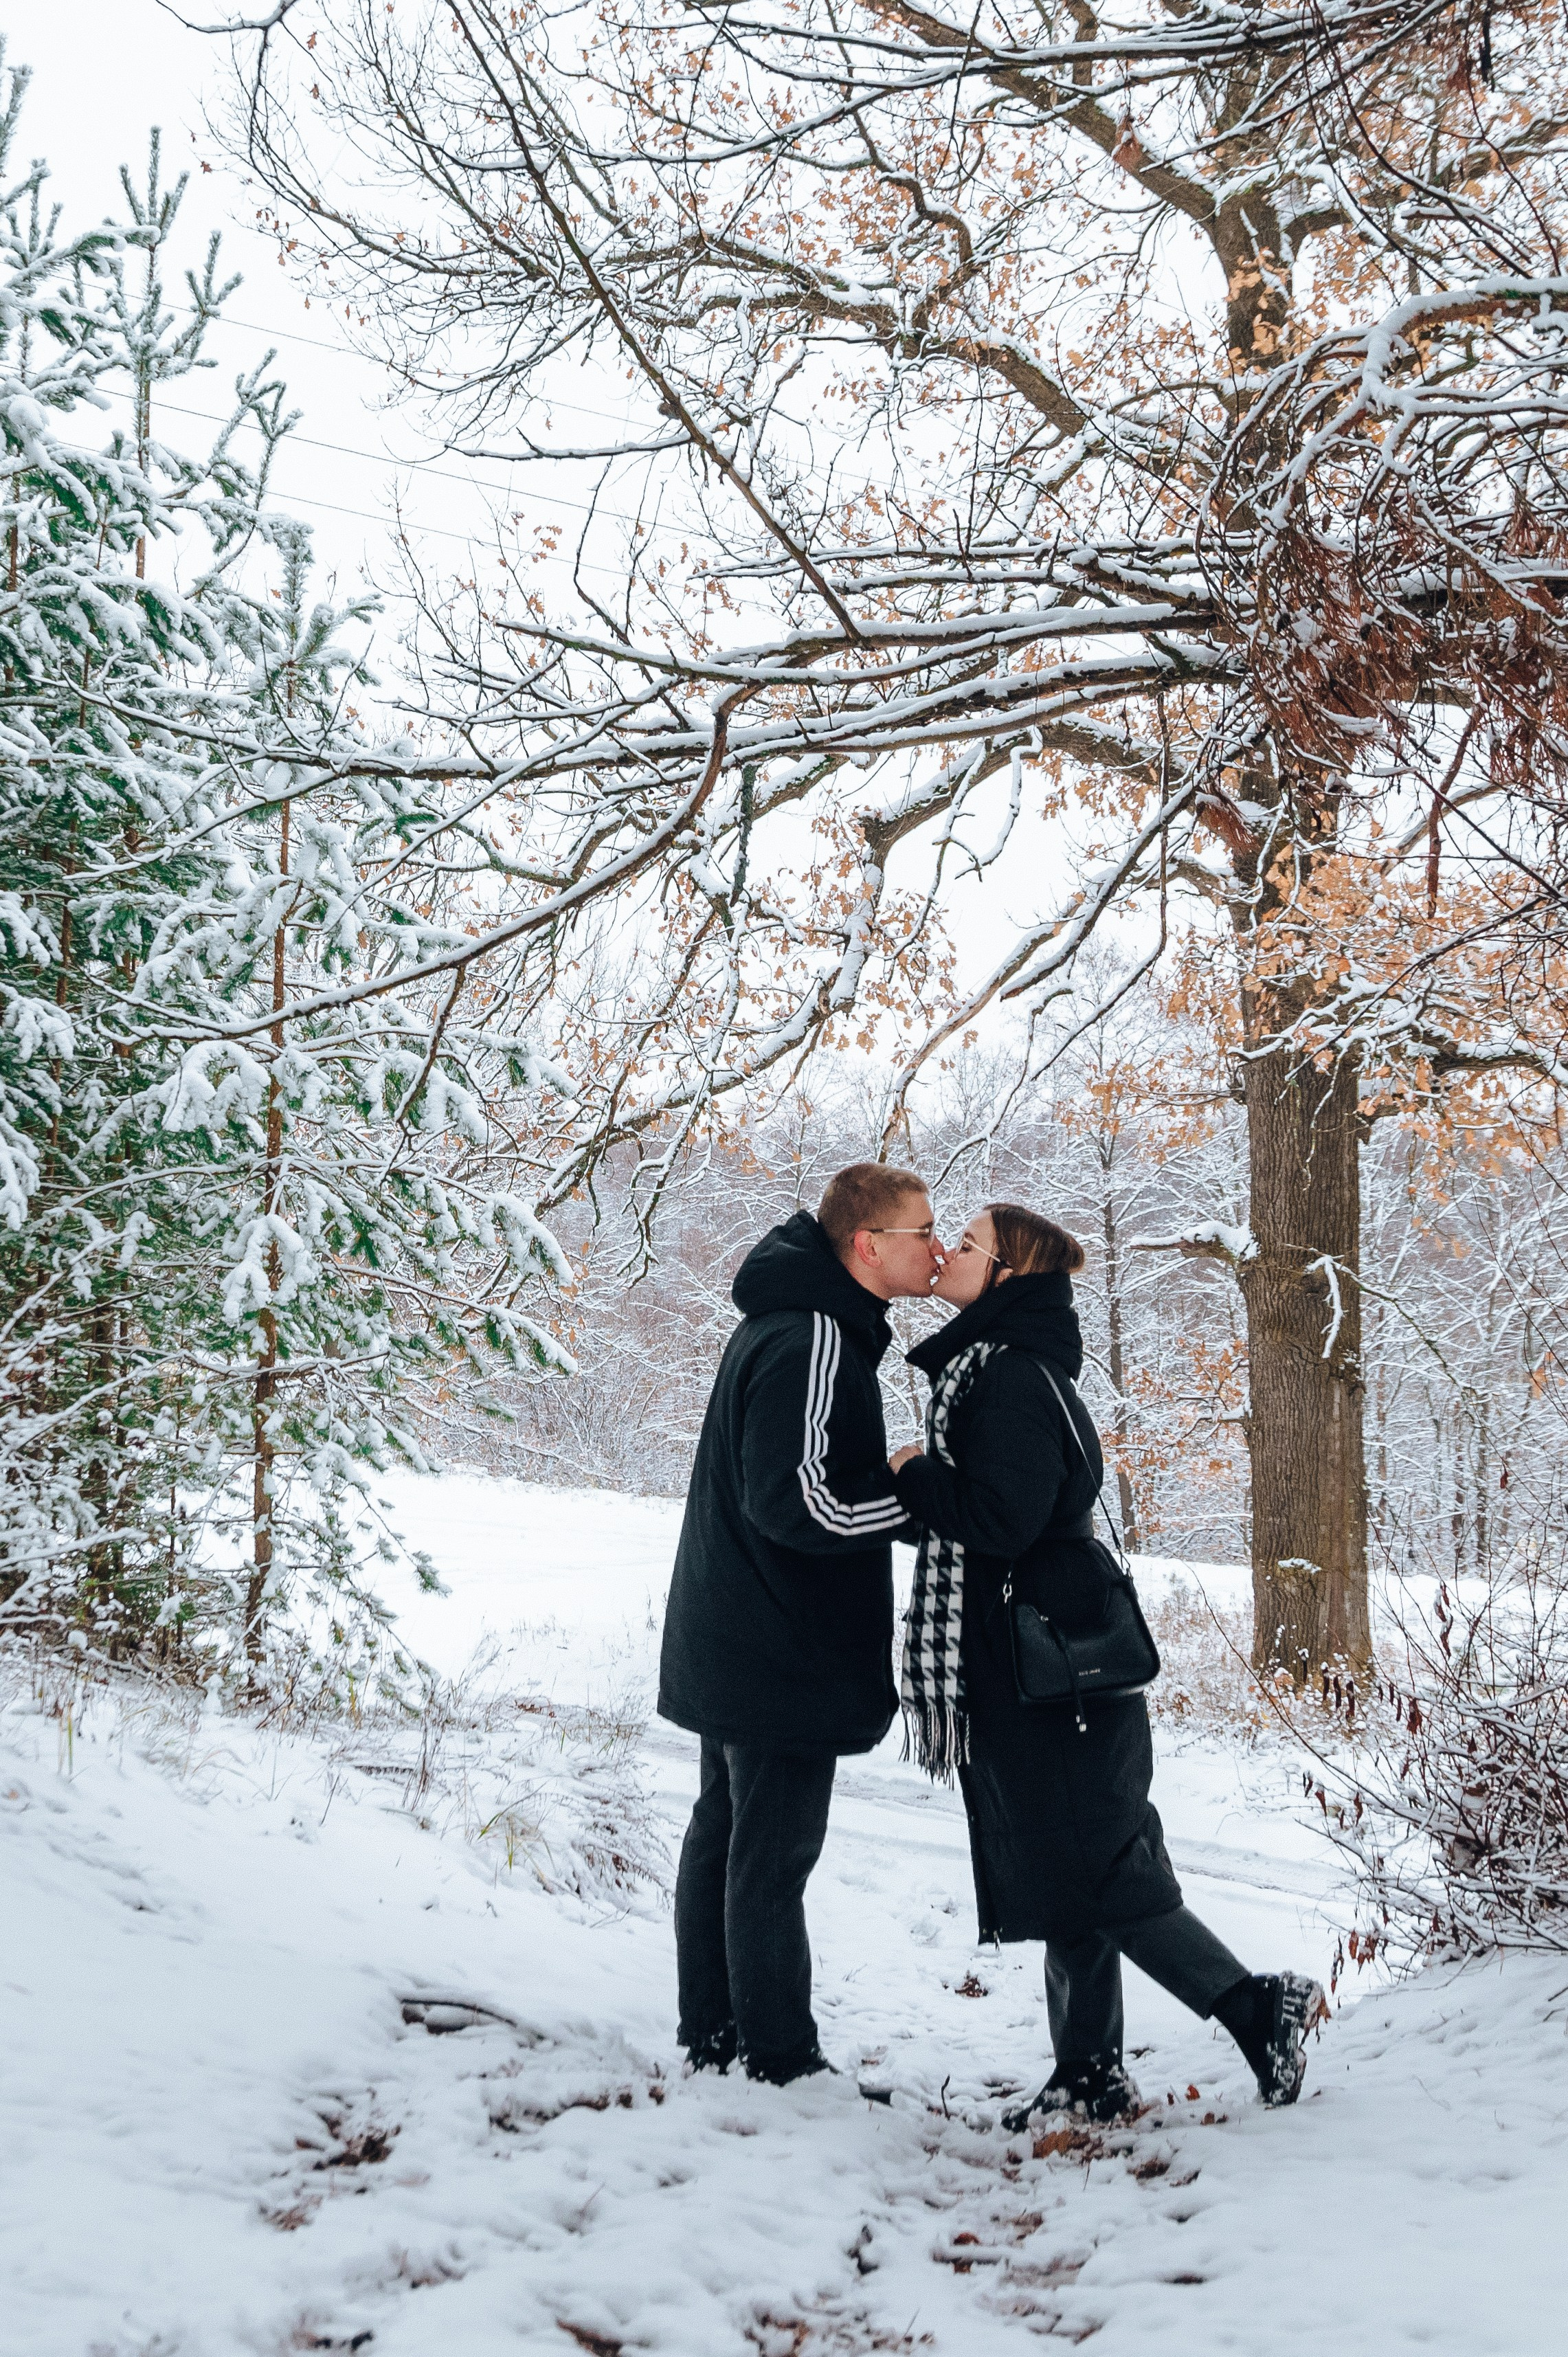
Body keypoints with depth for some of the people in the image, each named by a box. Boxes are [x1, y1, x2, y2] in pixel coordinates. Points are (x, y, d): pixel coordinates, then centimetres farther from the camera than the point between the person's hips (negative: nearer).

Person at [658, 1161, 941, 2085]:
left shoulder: (795, 1323, 13)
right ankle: (780, 2062, 6)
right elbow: (793, 1501, -27)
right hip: (784, 1654, -11)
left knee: (725, 1834, 15)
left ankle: (714, 2038, 26)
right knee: (772, 1855, -3)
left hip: (733, 1643, 11)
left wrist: (891, 1478, 7)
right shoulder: (812, 1343, -21)